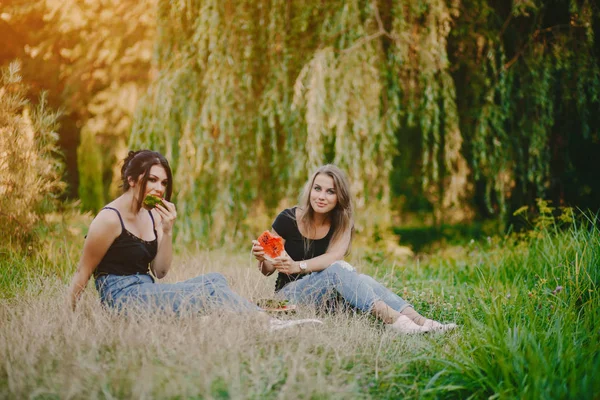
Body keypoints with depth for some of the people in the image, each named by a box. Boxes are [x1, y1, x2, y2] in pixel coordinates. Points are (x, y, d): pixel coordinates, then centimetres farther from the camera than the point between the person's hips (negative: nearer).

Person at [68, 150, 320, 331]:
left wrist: (167, 231, -6)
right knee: (209, 288, -20)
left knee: (214, 280, -10)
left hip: (146, 292, 8)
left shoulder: (152, 215, 10)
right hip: (121, 296, -8)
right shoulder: (110, 219, -13)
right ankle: (269, 324, -20)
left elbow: (160, 271, 7)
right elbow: (82, 273, -7)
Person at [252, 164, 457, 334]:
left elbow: (334, 256, -20)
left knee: (360, 279, -29)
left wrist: (298, 266, -36)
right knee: (338, 269, -32)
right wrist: (262, 258, -27)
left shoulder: (342, 224, 1)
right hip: (290, 294, -3)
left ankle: (417, 320, -44)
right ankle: (392, 319, -48)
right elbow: (268, 269, -2)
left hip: (328, 296, 3)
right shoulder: (287, 220, -8)